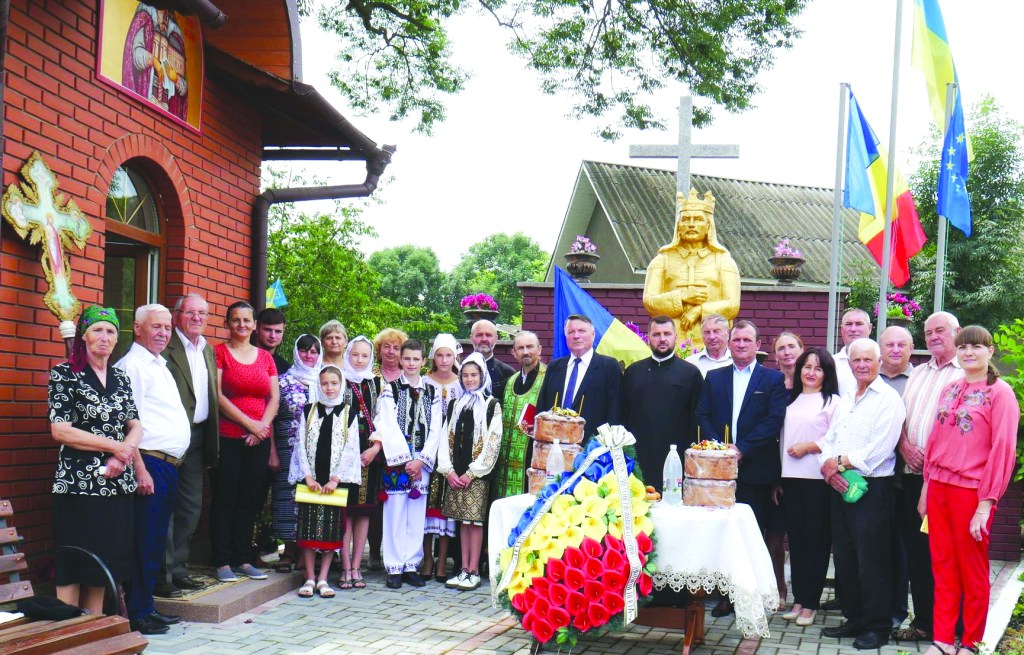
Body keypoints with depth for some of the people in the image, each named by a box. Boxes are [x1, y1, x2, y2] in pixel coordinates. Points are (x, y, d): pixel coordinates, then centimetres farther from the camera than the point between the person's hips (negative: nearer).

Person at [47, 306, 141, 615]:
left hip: (118, 482, 5)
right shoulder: (64, 374, -2)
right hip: (78, 483, -5)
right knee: (72, 566, -3)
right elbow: (60, 430, -11)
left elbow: (135, 426, 10)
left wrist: (122, 455, -11)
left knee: (105, 563, 7)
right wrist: (114, 445, -11)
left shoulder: (120, 378, 14)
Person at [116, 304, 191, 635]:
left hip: (169, 464, 9)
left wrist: (171, 465, 18)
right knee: (144, 542, -5)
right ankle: (137, 613, 1)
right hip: (151, 463, -9)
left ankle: (147, 607, 21)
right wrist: (140, 469, -21)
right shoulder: (132, 365, -9)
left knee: (156, 541, 13)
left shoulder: (160, 365, 20)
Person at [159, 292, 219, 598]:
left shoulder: (208, 350, 16)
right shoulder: (166, 347, -10)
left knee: (191, 507, 13)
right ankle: (160, 576, 3)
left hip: (197, 437, 8)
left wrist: (211, 445, 14)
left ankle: (177, 570, 23)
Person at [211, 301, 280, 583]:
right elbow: (218, 396, -8)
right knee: (225, 500, 0)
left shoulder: (265, 357, 14)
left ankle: (243, 559, 15)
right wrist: (249, 423, -12)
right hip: (228, 437, -4)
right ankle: (222, 562, 6)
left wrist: (263, 426, -6)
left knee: (249, 501, 8)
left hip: (259, 440, 4)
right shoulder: (219, 352, 0)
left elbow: (274, 398, 10)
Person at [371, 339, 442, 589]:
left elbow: (435, 430, 6)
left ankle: (411, 565, 10)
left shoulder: (432, 393, 11)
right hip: (396, 461, -3)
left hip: (422, 462, 3)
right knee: (395, 514, -3)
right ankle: (394, 568, 1)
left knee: (416, 515, 4)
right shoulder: (390, 390, 3)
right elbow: (389, 427, -5)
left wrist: (421, 460, -6)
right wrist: (406, 459, -12)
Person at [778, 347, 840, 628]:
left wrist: (810, 446, -12)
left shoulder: (832, 401, 0)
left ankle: (810, 602, 6)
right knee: (796, 538, 7)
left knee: (816, 540, 0)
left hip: (818, 478, -5)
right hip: (790, 477, 5)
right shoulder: (790, 400, 16)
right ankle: (798, 599, 14)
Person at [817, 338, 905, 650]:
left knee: (872, 561, -4)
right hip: (840, 486, 8)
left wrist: (841, 462, -12)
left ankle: (877, 627, 6)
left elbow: (880, 448, -16)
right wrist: (829, 467, -6)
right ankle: (854, 619, 23)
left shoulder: (889, 399, -7)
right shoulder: (844, 400, 17)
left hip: (872, 488, -7)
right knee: (844, 556, 12)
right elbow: (828, 440, 14)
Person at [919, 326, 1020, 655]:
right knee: (943, 568, 8)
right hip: (939, 488, 5)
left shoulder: (1000, 393, -6)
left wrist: (986, 503, -14)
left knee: (972, 571, 6)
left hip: (971, 491, -5)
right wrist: (926, 487, 9)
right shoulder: (949, 390, 11)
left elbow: (1003, 450, -11)